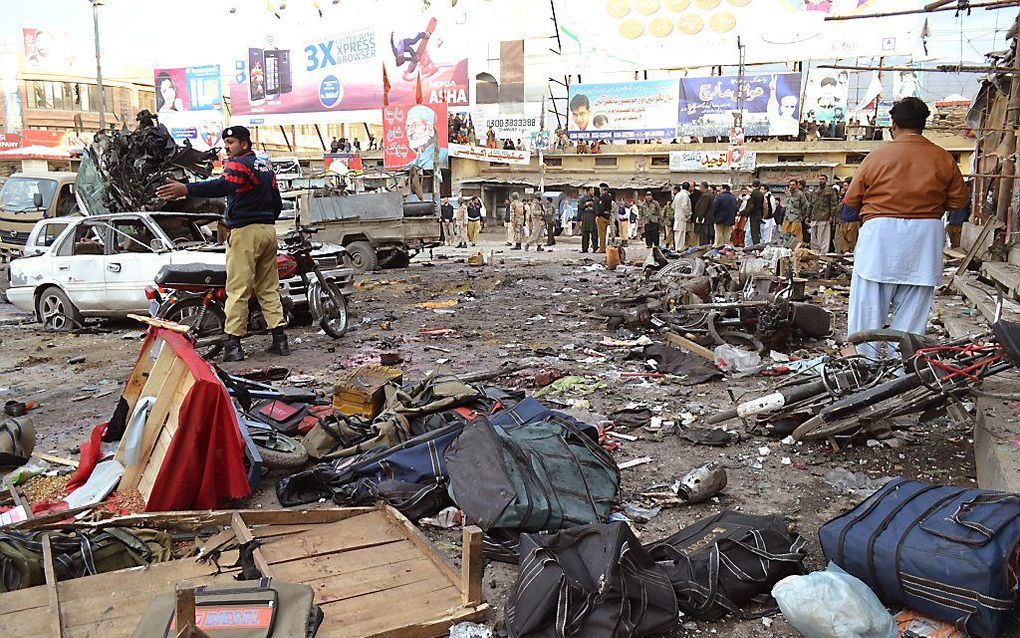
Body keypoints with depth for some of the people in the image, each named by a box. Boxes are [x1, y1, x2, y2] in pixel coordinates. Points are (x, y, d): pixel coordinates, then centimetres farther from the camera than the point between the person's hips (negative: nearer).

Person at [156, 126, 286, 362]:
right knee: (269, 288, 10)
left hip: (245, 232, -8)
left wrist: (186, 189, -37)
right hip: (268, 230, 8)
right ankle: (280, 340, 7)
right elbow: (277, 203, 23)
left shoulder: (238, 164, -8)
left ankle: (233, 343, -8)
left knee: (238, 290, -7)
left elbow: (222, 186, -28)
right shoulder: (266, 167, 19)